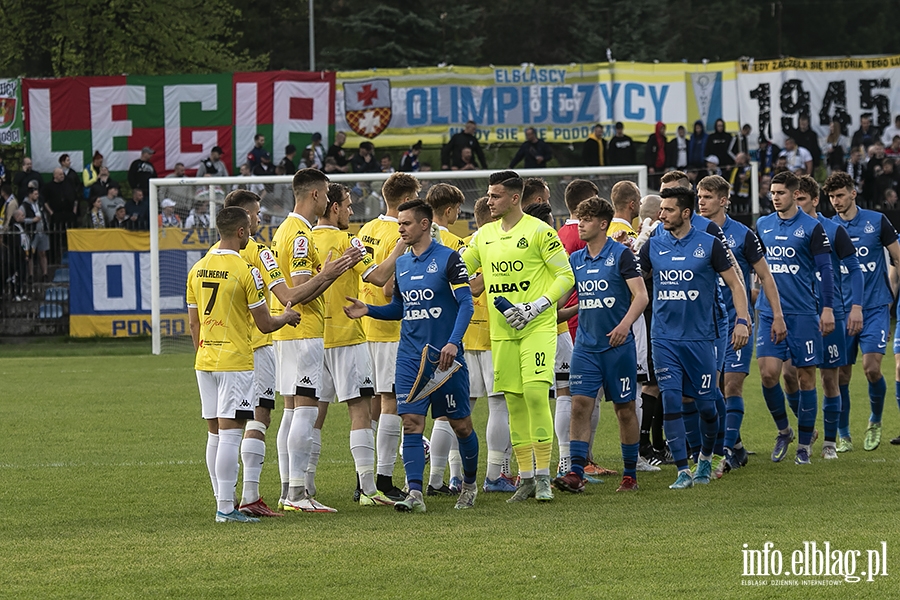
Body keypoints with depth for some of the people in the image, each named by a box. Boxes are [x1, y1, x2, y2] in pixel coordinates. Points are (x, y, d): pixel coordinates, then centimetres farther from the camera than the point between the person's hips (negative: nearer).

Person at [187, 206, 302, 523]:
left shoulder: (197, 270, 9)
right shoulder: (245, 271, -11)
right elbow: (265, 324, -7)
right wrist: (287, 317, 13)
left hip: (205, 362, 7)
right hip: (234, 362, -7)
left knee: (215, 434, 11)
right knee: (230, 434, -7)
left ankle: (222, 502, 14)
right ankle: (225, 508, -10)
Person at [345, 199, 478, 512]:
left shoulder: (448, 258, -7)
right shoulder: (401, 264, 12)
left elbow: (466, 304, -11)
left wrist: (453, 342, -24)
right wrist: (368, 310, 4)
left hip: (445, 356, -5)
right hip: (410, 357, 5)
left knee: (460, 424, 5)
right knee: (411, 421, -8)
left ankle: (469, 484, 26)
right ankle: (415, 493, -13)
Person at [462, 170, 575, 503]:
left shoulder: (539, 231, -7)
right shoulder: (484, 235, 11)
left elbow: (566, 276, -6)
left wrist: (535, 307, -15)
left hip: (537, 326, -6)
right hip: (501, 330, 6)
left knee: (535, 393, -16)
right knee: (514, 401, 6)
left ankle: (543, 476, -9)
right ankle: (526, 477, 13)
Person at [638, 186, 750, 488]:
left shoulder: (709, 245, -2)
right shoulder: (653, 246, 6)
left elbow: (735, 283, 1)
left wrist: (742, 320, -9)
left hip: (700, 336, -2)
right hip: (664, 337, 2)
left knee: (705, 404, 3)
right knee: (671, 401, -9)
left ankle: (706, 455, 30)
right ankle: (683, 471, -7)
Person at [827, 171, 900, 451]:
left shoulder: (877, 221, 1)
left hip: (875, 307, -2)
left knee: (872, 367, -15)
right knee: (841, 375, 0)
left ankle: (875, 422, 10)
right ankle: (843, 435, 13)